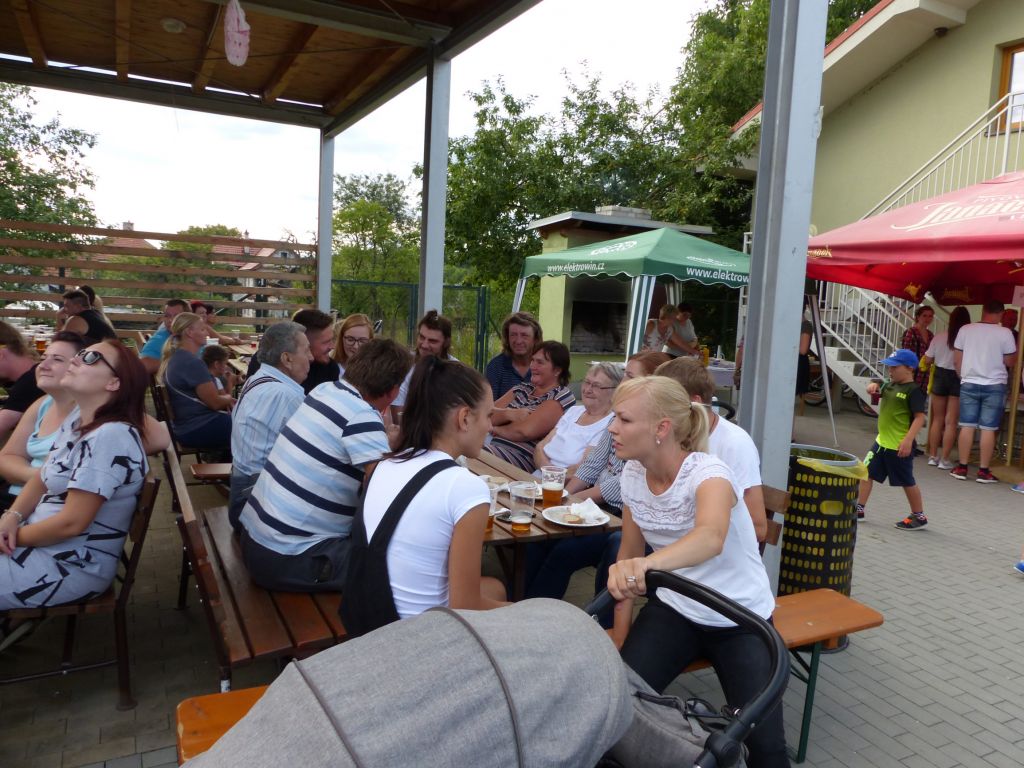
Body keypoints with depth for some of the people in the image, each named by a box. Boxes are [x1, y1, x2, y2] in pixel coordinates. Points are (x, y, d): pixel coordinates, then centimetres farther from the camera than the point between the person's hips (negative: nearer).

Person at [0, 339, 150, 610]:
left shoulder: (110, 437, -26)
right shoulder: (77, 420, 4)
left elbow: (71, 523, -24)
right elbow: (42, 479, 12)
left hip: (73, 565, -8)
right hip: (40, 540, 8)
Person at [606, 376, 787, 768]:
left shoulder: (707, 472, -26)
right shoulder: (632, 474, -8)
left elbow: (711, 537, -48)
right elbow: (630, 552, 3)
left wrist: (649, 562, -67)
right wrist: (620, 633, 2)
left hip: (740, 620, -3)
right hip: (673, 610, 4)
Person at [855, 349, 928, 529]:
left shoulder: (913, 391, -15)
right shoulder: (889, 385, 9)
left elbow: (920, 417, -19)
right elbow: (878, 390, 29)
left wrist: (908, 440, -27)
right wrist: (873, 386, 3)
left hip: (899, 446, -8)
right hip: (882, 441, 8)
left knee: (907, 482, 5)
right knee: (867, 472, 8)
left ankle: (919, 516, 22)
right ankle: (859, 508, 17)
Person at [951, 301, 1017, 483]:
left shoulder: (965, 329, -2)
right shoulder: (1005, 333, -8)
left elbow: (956, 360, 4)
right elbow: (1010, 362, -2)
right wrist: (1016, 351, 17)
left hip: (969, 384, 2)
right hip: (994, 386, -2)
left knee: (967, 426, 6)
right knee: (988, 429, 2)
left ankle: (962, 468, 9)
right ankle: (983, 471, 6)